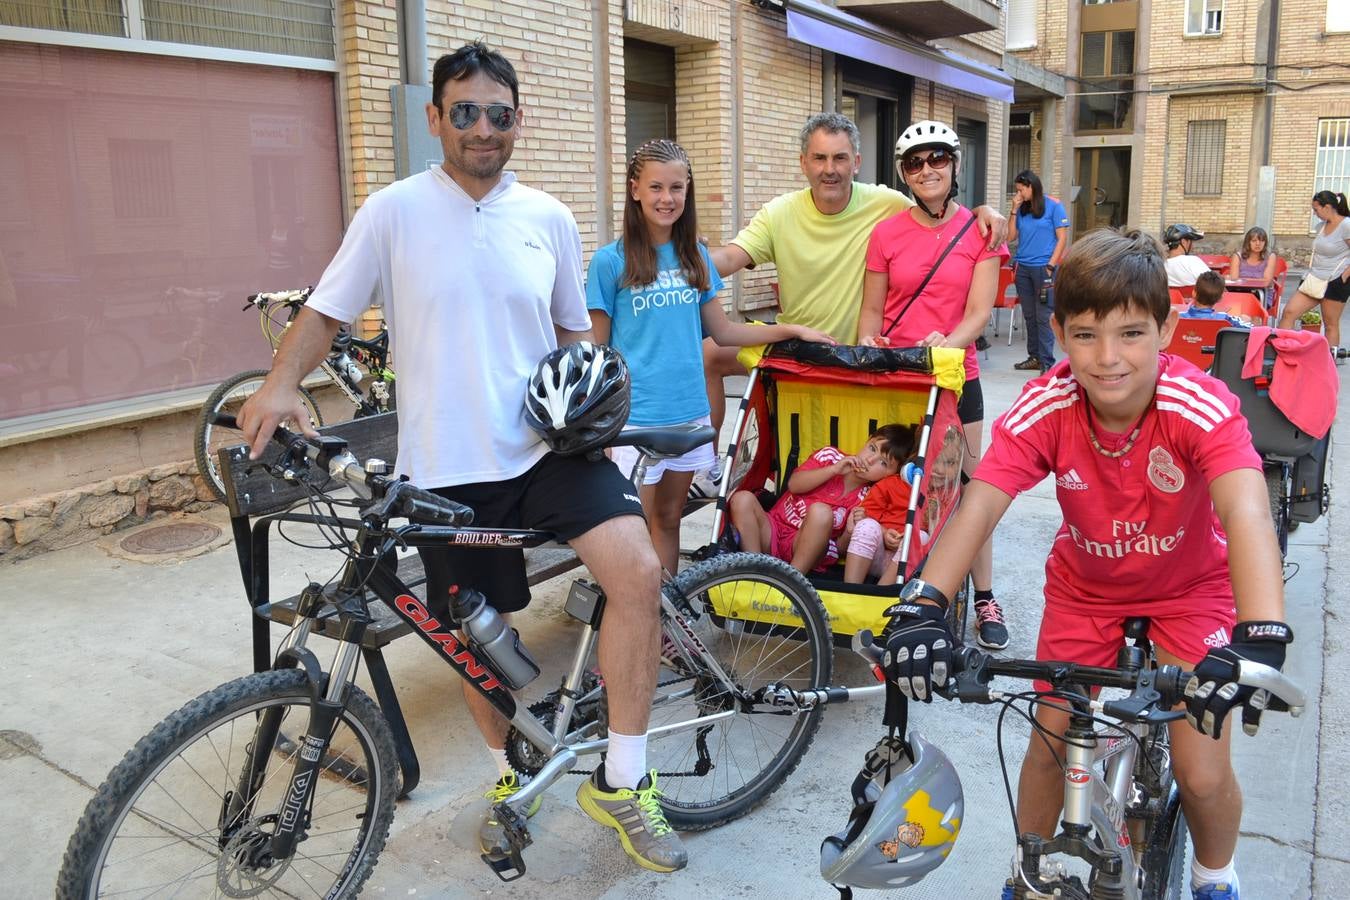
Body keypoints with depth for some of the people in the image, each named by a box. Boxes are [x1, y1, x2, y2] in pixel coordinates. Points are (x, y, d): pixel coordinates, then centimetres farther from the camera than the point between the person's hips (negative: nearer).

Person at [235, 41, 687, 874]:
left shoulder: (550, 219, 5)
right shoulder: (393, 212, -3)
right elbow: (325, 312, 0)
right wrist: (280, 385, -18)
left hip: (548, 446, 2)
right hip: (448, 463, -1)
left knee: (639, 571, -20)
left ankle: (622, 781, -3)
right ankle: (510, 774, 40)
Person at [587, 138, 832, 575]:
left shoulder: (695, 257, 8)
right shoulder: (610, 261, -6)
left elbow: (721, 330, 15)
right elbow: (595, 348, -3)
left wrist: (793, 330, 12)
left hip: (689, 410, 5)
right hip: (635, 417, -4)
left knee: (669, 518, 15)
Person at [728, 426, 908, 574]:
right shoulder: (830, 456, 4)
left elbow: (840, 549, 1)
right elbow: (794, 484, -8)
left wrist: (850, 532, -21)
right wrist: (834, 469, -16)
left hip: (806, 550, -3)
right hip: (774, 529, 3)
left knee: (821, 511, -34)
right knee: (743, 498, -26)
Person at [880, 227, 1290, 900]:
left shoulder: (1201, 405, -31)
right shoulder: (1044, 407, -26)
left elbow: (1246, 512, -46)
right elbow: (979, 504, -36)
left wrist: (1259, 641, -62)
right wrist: (922, 604, -51)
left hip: (1189, 588, -1)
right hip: (1084, 587, 2)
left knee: (1203, 775, -7)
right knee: (1049, 745, 0)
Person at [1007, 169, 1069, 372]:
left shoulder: (1054, 206, -2)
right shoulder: (1022, 209, 12)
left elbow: (1062, 238, -4)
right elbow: (1011, 237, 11)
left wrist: (1051, 266, -11)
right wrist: (1014, 210, 4)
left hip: (1043, 269, -5)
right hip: (1023, 268, 5)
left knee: (1043, 317, -7)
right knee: (1029, 316, 9)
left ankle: (1047, 362, -5)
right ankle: (1034, 357, 17)